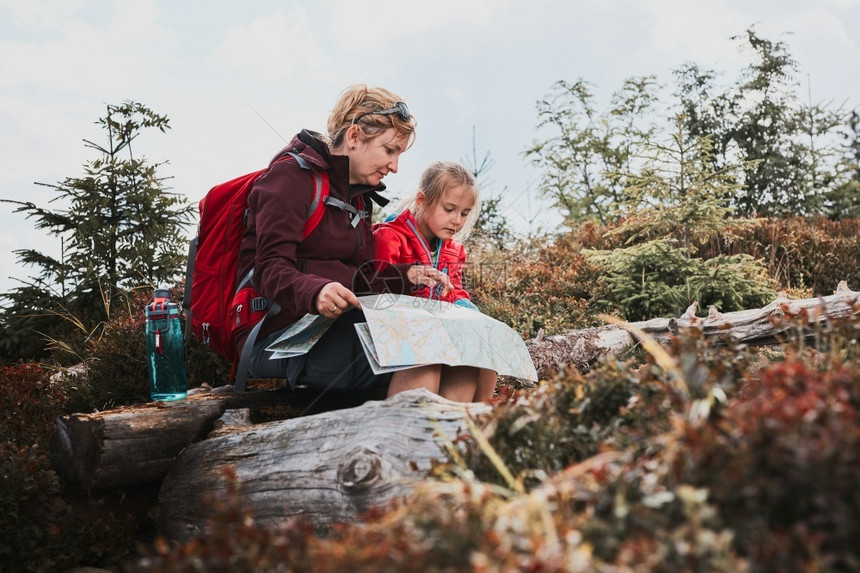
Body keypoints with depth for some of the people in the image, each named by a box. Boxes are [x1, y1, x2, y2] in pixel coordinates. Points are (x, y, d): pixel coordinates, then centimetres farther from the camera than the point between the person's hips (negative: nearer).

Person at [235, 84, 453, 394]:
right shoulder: (293, 174, -6)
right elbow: (271, 269, -17)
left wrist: (407, 275, 2)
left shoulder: (358, 194, 22)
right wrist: (316, 291, -37)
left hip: (328, 326, 9)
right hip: (277, 332, -8)